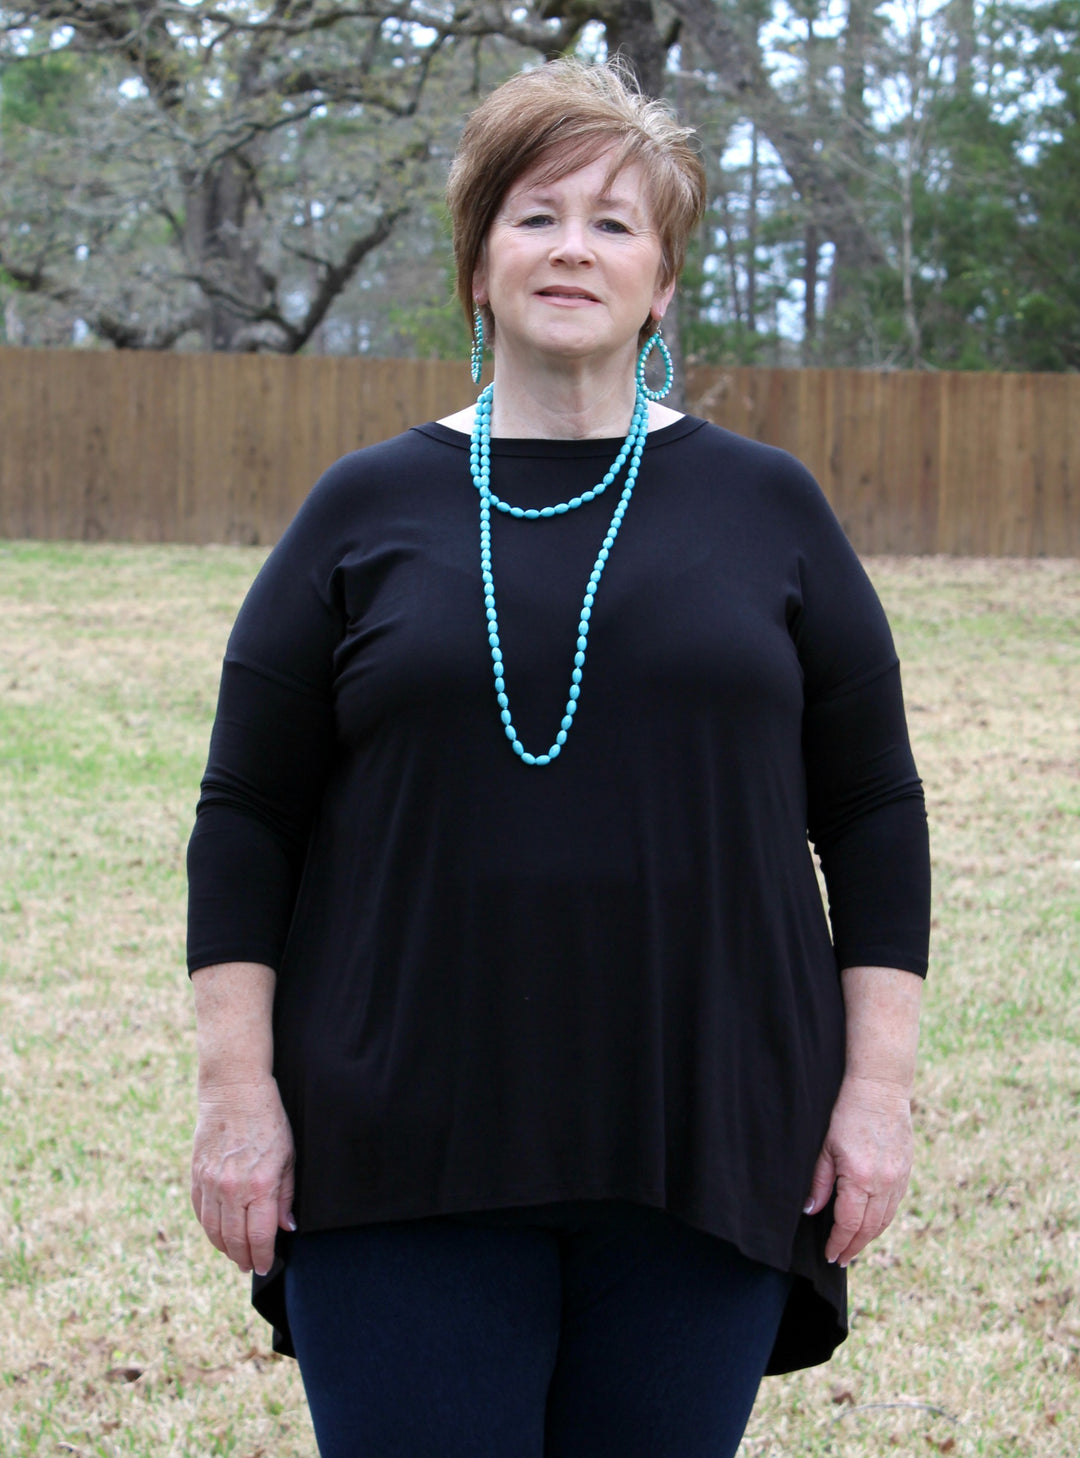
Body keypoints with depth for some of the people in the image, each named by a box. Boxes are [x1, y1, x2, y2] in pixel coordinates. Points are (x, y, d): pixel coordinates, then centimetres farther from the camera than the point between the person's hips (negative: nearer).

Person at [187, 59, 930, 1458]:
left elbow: (875, 816, 9)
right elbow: (246, 823, 5)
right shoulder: (368, 508, 6)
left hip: (703, 1152, 1)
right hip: (403, 1161, -1)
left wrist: (877, 1086, 2)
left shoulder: (766, 507, 8)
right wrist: (237, 1092, -2)